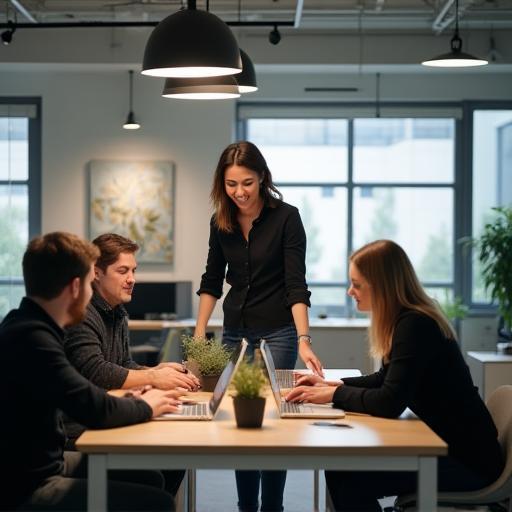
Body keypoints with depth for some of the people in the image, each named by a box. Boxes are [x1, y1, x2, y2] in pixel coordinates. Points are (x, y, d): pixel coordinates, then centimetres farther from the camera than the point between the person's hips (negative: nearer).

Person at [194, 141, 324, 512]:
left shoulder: (286, 218, -13)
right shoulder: (221, 222, 1)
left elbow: (296, 285, -19)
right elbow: (212, 281, 11)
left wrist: (303, 340, -29)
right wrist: (199, 333, 4)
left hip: (277, 333, -4)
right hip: (235, 332, 5)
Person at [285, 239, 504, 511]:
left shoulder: (415, 326, -21)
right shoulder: (406, 319, 8)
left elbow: (389, 403, -26)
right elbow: (385, 379, 21)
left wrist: (333, 394, -13)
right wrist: (332, 384, 9)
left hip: (467, 460, -9)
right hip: (445, 444, 9)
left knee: (350, 480, -17)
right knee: (340, 464, 1)